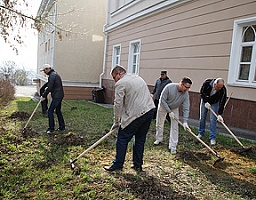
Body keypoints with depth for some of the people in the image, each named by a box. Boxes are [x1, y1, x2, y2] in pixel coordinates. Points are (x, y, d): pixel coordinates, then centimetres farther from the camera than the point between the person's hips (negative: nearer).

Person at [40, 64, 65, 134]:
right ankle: (62, 126, 21)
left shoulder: (52, 75, -15)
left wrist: (43, 95, -10)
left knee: (50, 111, -6)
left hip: (56, 96, -10)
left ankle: (51, 128, -2)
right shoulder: (55, 74, 17)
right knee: (58, 111, 16)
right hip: (59, 95, 10)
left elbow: (49, 88, -19)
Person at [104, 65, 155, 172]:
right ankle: (138, 165, 26)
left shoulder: (120, 84, -5)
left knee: (122, 139, 3)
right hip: (150, 111, 9)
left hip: (136, 114, -8)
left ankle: (117, 165, 10)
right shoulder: (138, 77, 21)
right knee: (140, 139, 17)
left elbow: (118, 104, -7)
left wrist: (116, 122, 2)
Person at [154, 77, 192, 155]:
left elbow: (186, 108, -22)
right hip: (163, 106, -1)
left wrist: (185, 122, -29)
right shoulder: (169, 87, -35)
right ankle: (159, 139, 35)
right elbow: (162, 100, -27)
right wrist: (169, 111, -26)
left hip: (174, 108, 1)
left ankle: (172, 147, 1)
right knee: (159, 124, 11)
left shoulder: (186, 94, -26)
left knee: (175, 127, -6)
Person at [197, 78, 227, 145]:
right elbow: (201, 92, -15)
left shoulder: (223, 90, -30)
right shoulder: (207, 82, -30)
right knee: (202, 118, 6)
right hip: (204, 101, 1)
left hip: (214, 103, -1)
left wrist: (219, 114, -30)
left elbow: (222, 102, -26)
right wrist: (206, 101, -21)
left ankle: (212, 138, -2)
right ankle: (201, 133, 24)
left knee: (213, 120, -9)